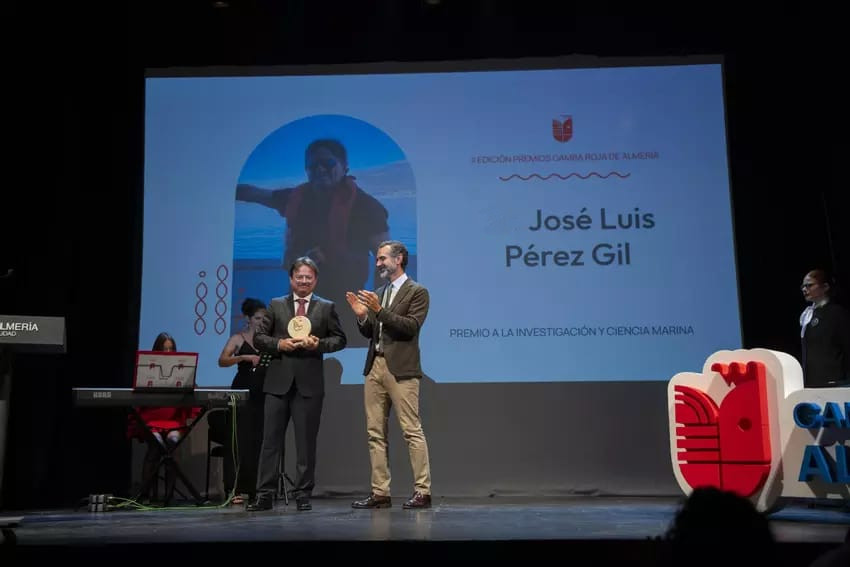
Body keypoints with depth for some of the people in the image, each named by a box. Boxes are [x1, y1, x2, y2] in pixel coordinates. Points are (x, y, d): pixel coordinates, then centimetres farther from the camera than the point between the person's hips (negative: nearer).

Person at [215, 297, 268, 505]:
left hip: (263, 394, 3)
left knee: (259, 441, 3)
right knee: (239, 440, -5)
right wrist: (245, 357, -24)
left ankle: (253, 488, 9)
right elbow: (222, 361, -11)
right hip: (243, 392, -3)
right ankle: (234, 489, -2)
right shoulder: (238, 339, 3)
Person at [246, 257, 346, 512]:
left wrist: (319, 344, -11)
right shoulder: (276, 305, 10)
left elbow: (339, 339, 8)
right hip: (278, 381, 1)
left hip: (309, 383, -1)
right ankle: (264, 494, 7)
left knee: (306, 441, 4)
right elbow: (259, 337, 8)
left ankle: (303, 494, 13)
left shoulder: (327, 307, 8)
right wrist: (279, 344, -10)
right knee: (271, 439, 2)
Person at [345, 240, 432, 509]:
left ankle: (422, 492, -1)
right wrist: (362, 315, -1)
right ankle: (380, 493, 12)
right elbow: (370, 333, 18)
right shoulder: (378, 294, 18)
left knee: (412, 431, -6)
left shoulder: (417, 292, -1)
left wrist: (380, 310, -18)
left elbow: (411, 327, -13)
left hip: (401, 369, -7)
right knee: (375, 433, 7)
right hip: (375, 367, 7)